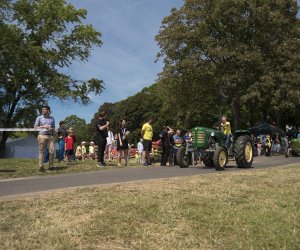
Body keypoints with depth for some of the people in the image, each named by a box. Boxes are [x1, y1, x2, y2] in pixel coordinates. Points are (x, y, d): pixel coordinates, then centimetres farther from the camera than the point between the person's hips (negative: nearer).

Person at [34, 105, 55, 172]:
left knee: (52, 151, -4)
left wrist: (51, 128, -4)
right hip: (42, 136, -2)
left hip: (50, 136, 2)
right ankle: (41, 167, 1)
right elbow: (35, 127, 6)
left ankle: (51, 166, 7)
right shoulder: (39, 118, 7)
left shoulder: (52, 118, 14)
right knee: (41, 151, -3)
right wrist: (43, 126, -7)